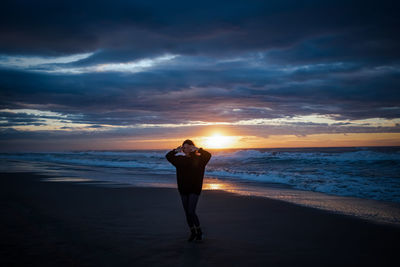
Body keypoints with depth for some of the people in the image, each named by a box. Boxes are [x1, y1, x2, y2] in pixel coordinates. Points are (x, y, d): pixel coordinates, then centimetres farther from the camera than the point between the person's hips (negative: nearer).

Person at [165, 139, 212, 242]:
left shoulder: (198, 159, -4)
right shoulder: (180, 159, 7)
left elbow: (208, 155, -20)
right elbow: (168, 156, 8)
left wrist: (197, 149, -21)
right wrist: (176, 150, -6)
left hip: (194, 189, -5)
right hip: (183, 190, 5)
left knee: (191, 212, -12)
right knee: (187, 213, 9)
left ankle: (199, 232, 8)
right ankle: (193, 233, 25)